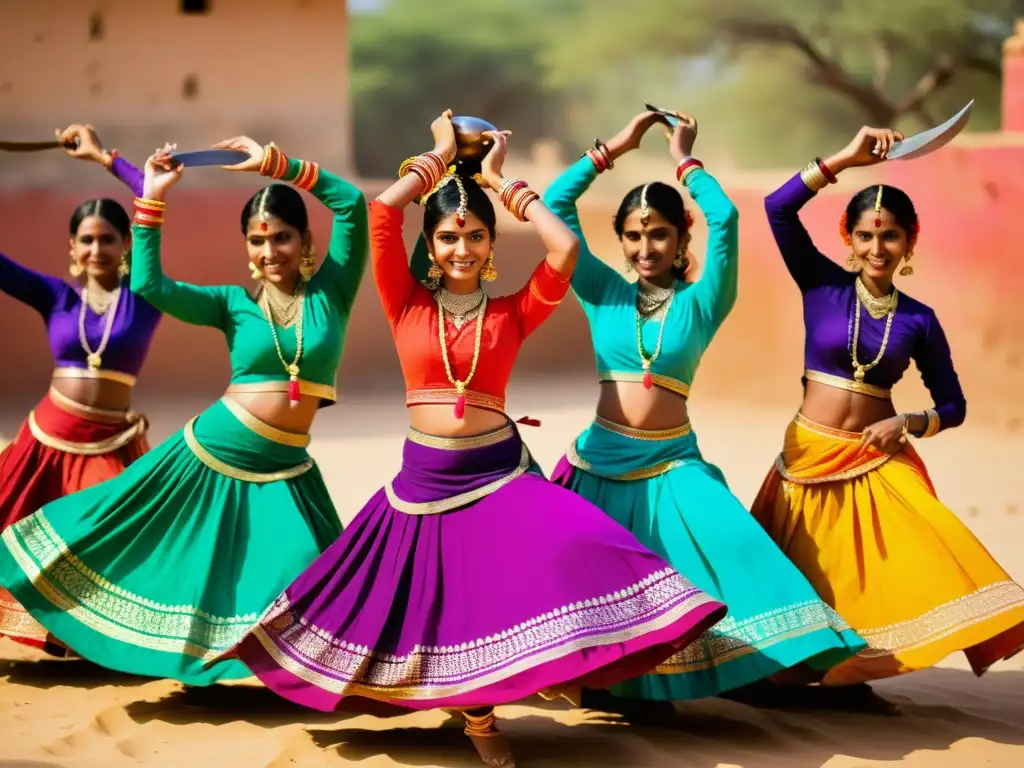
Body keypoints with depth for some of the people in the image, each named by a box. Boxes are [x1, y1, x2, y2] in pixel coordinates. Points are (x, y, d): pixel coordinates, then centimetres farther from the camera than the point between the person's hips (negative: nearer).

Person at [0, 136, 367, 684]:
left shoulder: (331, 291, 1)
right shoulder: (233, 303, 2)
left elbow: (352, 202, -9)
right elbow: (149, 285, -8)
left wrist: (277, 163, -13)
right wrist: (152, 200, -7)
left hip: (281, 473, 0)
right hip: (208, 457, 1)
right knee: (115, 537, 8)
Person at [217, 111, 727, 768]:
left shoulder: (513, 313, 3)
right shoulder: (408, 305, 3)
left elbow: (565, 249, -12)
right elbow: (382, 212, -8)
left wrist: (501, 181, -2)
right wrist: (439, 158, 5)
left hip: (498, 473, -1)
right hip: (424, 477, 1)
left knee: (503, 597, -20)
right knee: (427, 599, 5)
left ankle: (480, 712, 3)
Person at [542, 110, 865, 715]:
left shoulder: (701, 302, 3)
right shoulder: (604, 294, 7)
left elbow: (725, 217, -12)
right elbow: (555, 204, 2)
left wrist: (685, 161, 2)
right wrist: (615, 148, 6)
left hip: (672, 466, -1)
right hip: (601, 462, 2)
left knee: (727, 541, -24)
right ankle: (614, 686, 17)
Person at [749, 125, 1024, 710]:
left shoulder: (918, 319, 2)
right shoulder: (823, 285, -1)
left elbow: (954, 406, 7)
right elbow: (778, 208, -13)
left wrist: (909, 424, -12)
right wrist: (846, 159, -15)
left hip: (879, 463, 1)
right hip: (811, 456, -1)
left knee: (876, 574, -14)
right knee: (807, 580, 3)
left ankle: (853, 679, 0)